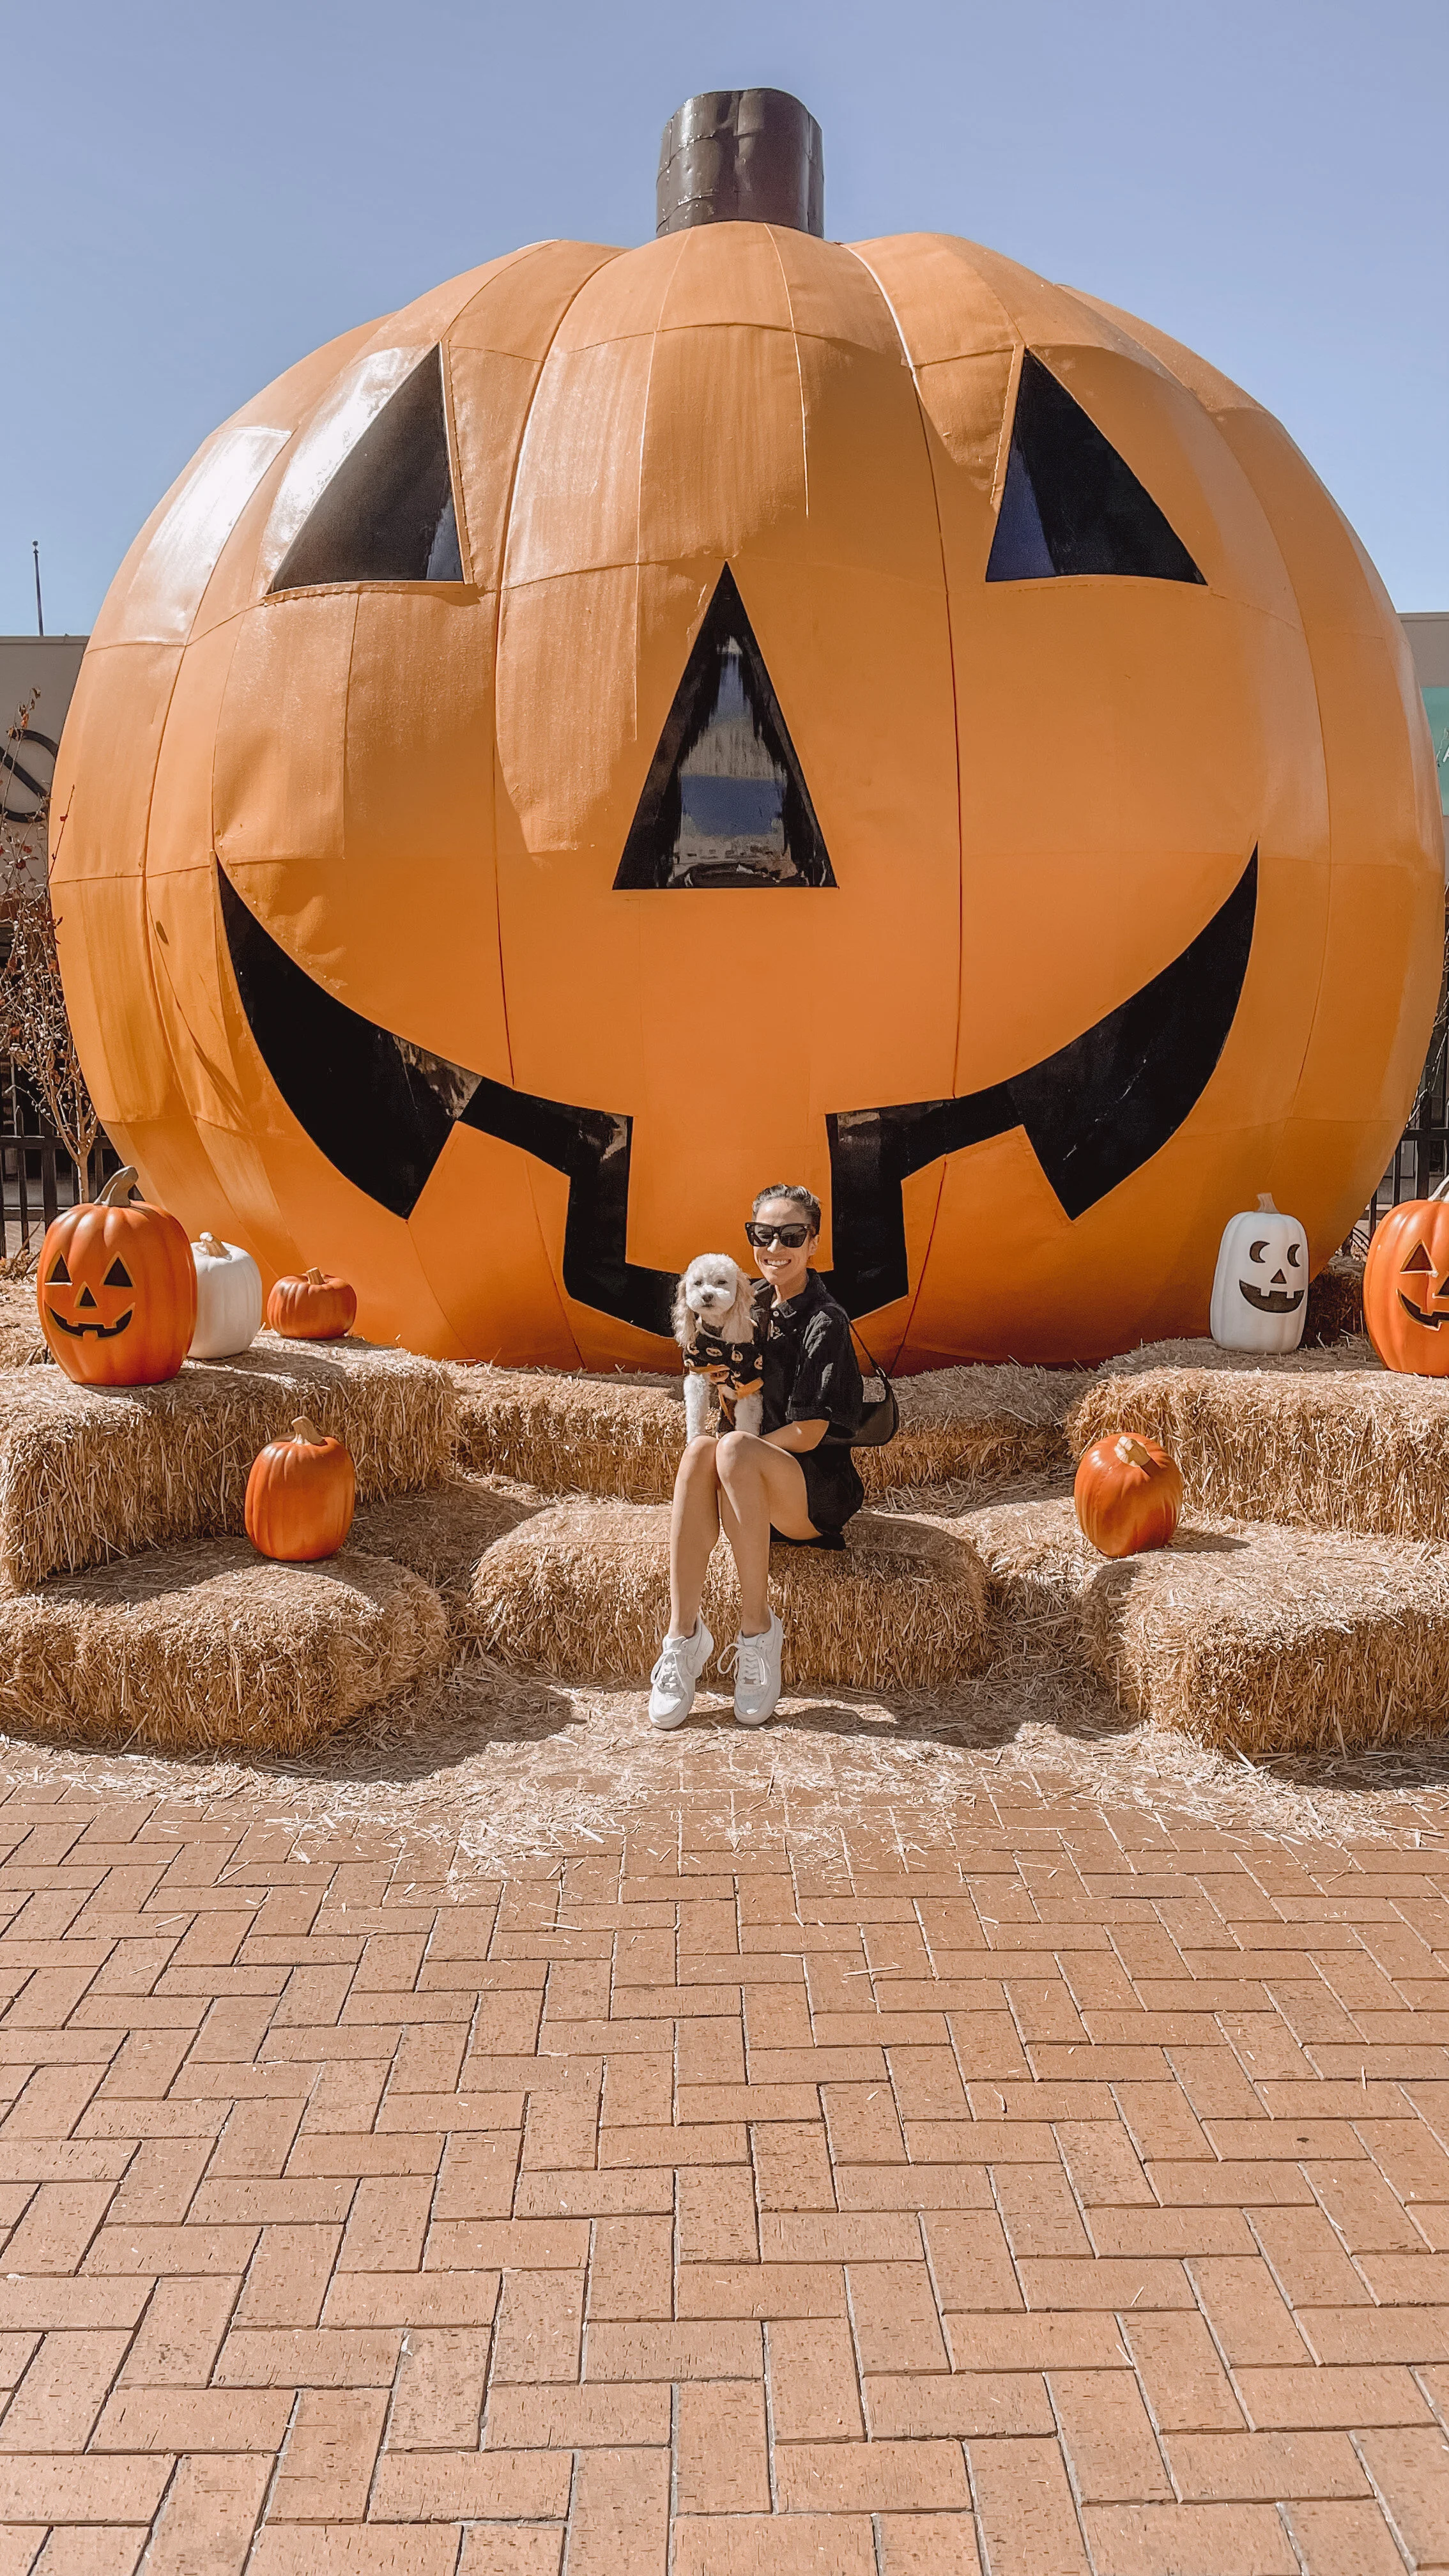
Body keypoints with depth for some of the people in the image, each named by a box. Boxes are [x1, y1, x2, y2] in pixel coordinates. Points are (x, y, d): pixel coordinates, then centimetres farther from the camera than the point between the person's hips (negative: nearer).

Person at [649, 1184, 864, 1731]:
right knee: (701, 1448, -30)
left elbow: (808, 1434, -13)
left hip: (816, 1494, -5)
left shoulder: (825, 1323, -9)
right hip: (752, 1486, 5)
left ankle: (758, 1626, -25)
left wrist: (737, 1448, -10)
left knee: (733, 1449, -36)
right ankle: (684, 1633, -31)